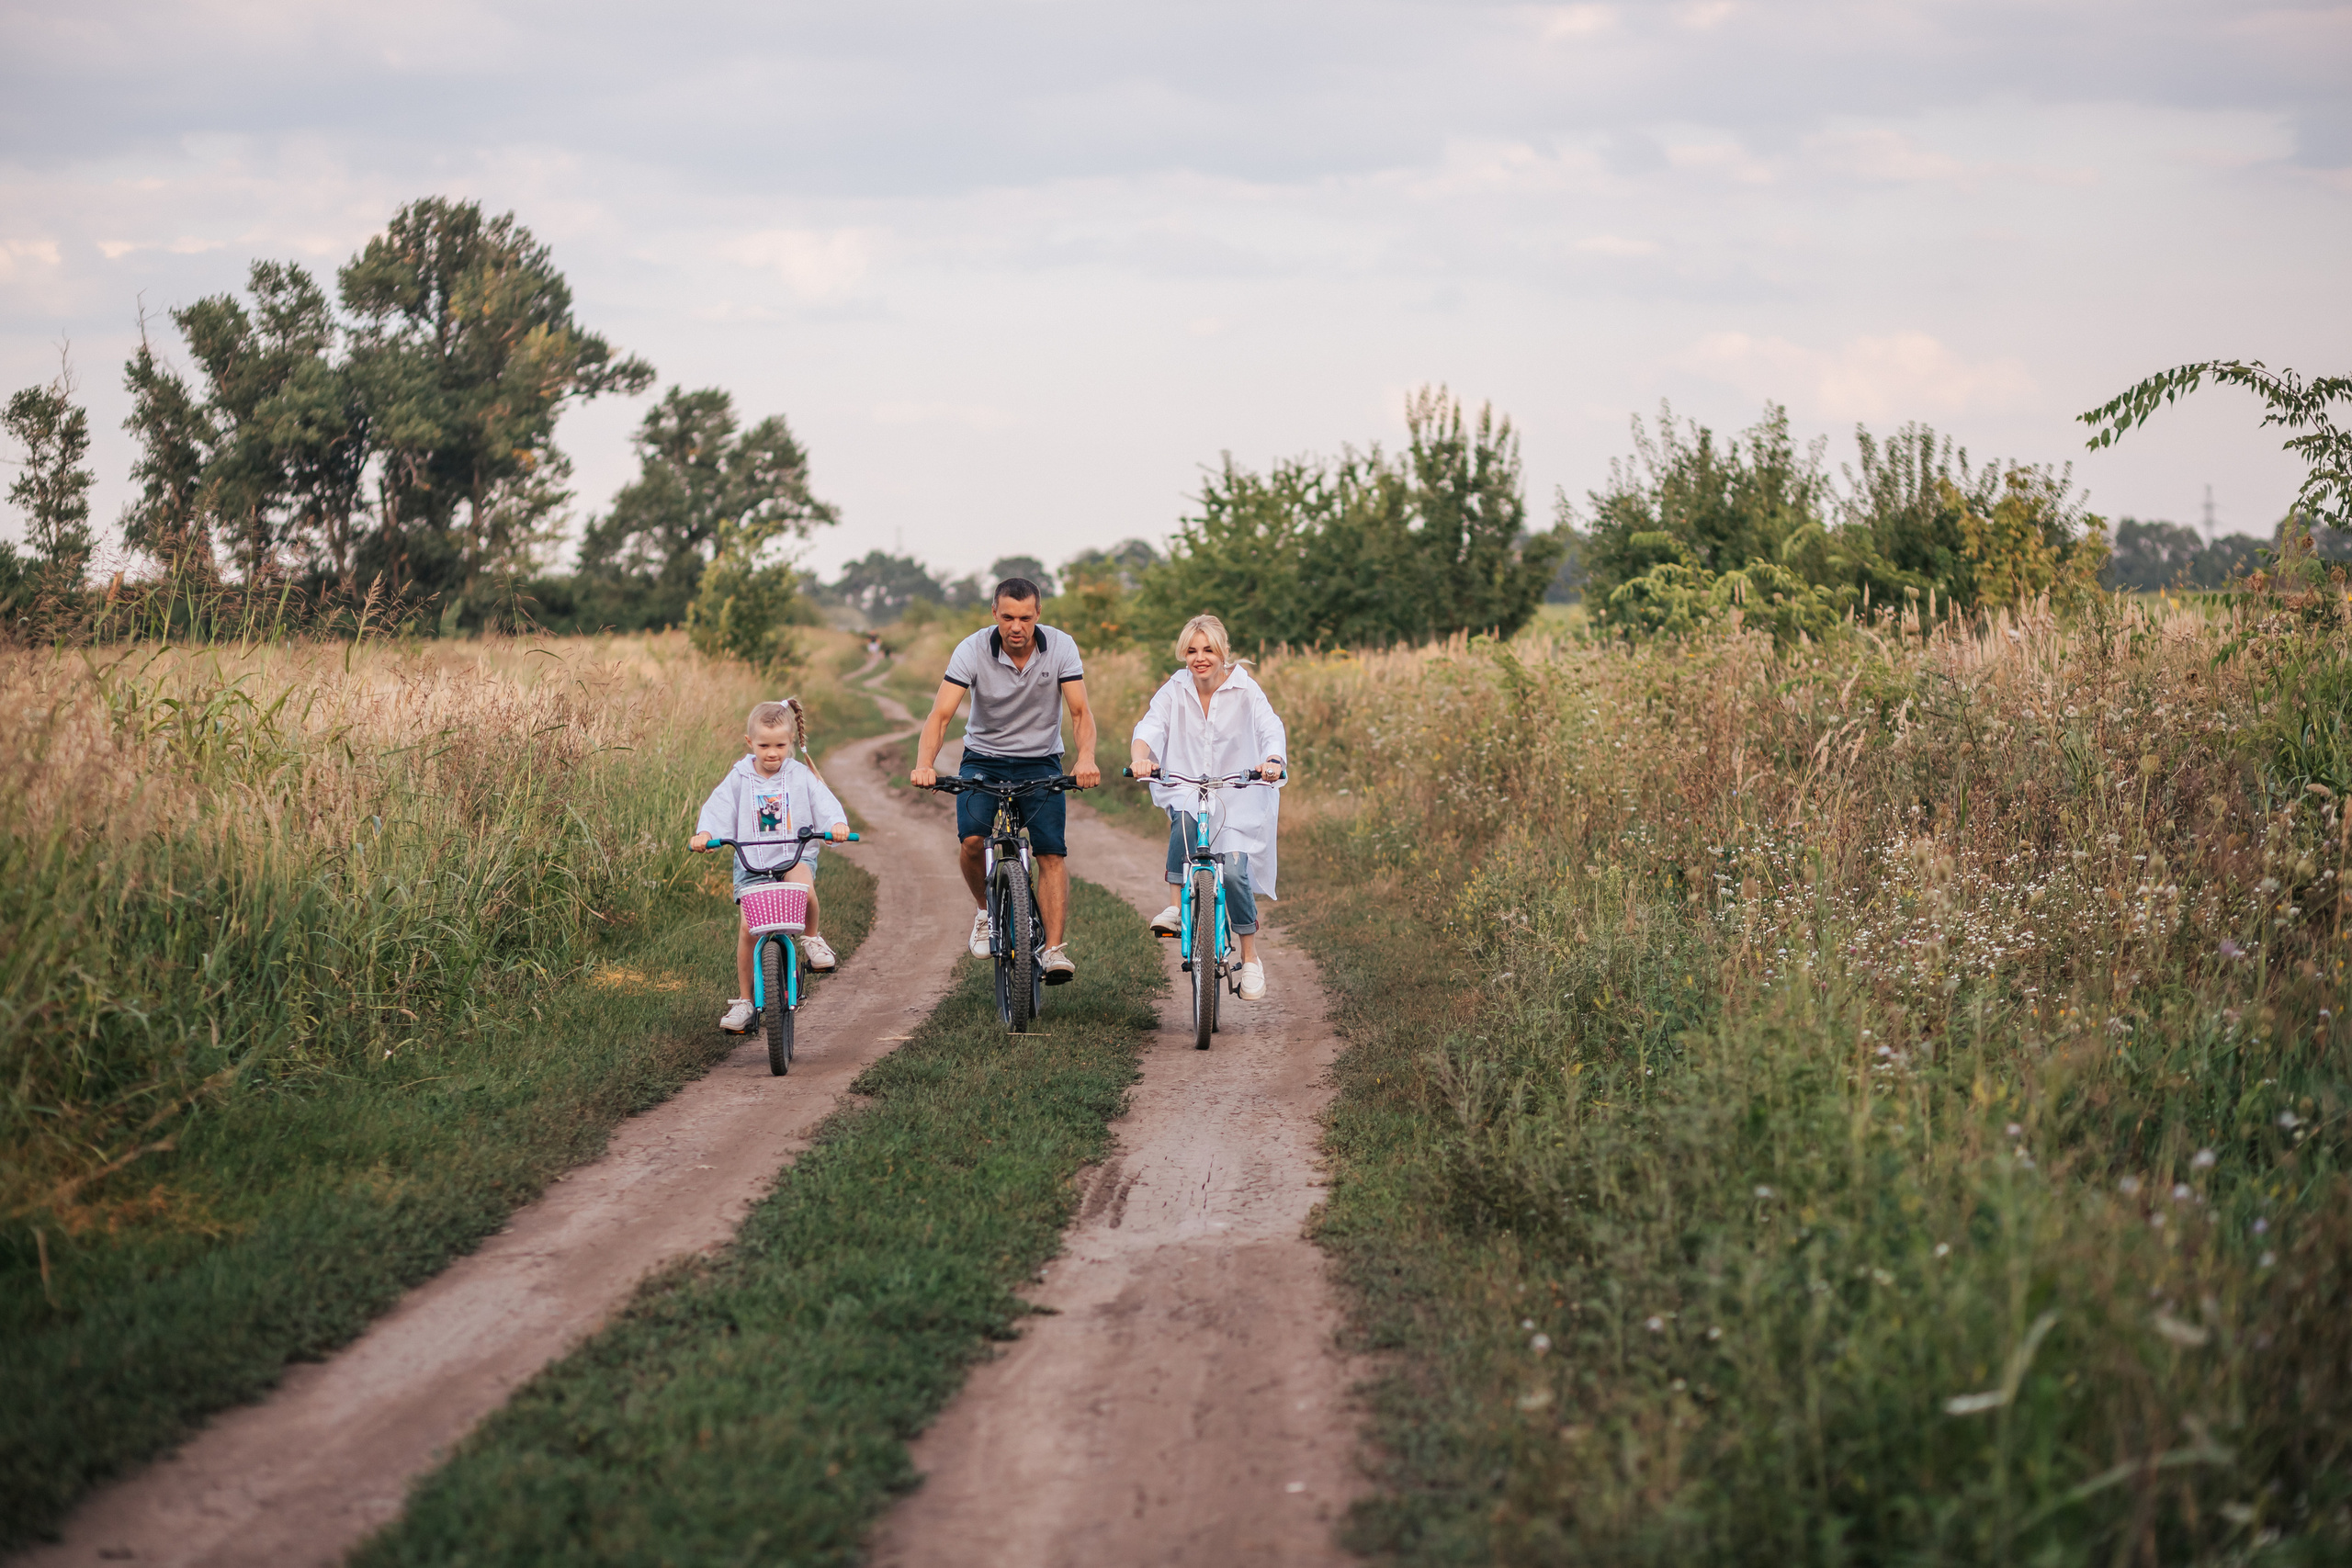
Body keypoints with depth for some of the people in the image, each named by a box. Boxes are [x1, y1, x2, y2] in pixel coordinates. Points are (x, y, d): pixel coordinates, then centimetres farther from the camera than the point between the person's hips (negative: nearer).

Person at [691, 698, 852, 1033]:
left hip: (795, 856, -1)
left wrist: (837, 824, -28)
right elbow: (717, 808, -5)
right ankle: (743, 1002, 5)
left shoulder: (801, 776, 4)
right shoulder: (739, 779, 4)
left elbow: (825, 803, -6)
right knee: (747, 928, -8)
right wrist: (705, 833, -25)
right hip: (751, 862, 1)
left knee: (802, 888, -37)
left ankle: (813, 939, -8)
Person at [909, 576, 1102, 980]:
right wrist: (924, 765, -41)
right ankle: (985, 911, 6)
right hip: (984, 758, -1)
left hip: (1040, 761, 1)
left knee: (1052, 854, -15)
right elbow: (940, 715, -22)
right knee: (972, 840, -23)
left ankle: (1054, 951, -14)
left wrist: (1086, 758, -36)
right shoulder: (973, 650, -16)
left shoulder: (1060, 647, -13)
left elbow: (1080, 712, -15)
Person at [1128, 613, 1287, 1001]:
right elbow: (1149, 728, -15)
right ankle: (1175, 907, -27)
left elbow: (1272, 731, -20)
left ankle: (1251, 957, 0)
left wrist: (1273, 761, -43)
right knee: (1185, 818, -36)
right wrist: (1140, 758, -38)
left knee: (1233, 870, -19)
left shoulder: (1246, 691, -6)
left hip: (1239, 796, -1)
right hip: (1186, 789, 2)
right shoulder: (1174, 691, 0)